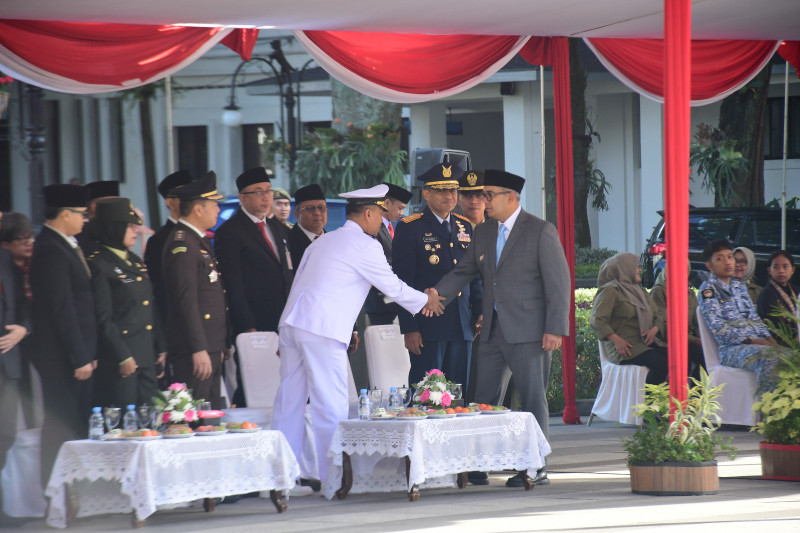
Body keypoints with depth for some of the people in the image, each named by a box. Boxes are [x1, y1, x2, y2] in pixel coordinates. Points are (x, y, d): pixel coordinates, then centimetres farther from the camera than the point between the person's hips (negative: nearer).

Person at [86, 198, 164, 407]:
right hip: (120, 357, -8)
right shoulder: (99, 266, -10)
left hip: (146, 357, 8)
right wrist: (123, 357, -15)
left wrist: (160, 348, 15)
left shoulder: (135, 261, 15)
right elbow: (103, 319, -13)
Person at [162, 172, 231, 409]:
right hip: (194, 351, -10)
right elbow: (186, 300, -19)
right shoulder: (181, 245, -13)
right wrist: (198, 349, -22)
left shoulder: (200, 241, 18)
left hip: (210, 348, 10)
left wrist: (222, 344, 21)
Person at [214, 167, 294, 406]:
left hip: (283, 327, 6)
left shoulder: (279, 229, 18)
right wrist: (247, 327, -15)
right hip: (254, 327, -6)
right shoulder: (229, 232, -5)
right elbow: (233, 286, -9)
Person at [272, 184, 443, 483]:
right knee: (331, 405, -4)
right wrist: (426, 301, 20)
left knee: (290, 401, 10)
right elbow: (393, 287, 3)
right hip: (322, 330, -8)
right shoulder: (365, 246, -3)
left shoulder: (323, 241, 20)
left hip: (292, 323, 8)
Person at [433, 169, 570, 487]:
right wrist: (437, 295, -4)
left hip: (527, 330, -7)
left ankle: (536, 468, 2)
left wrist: (555, 329, -15)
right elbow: (463, 271, 16)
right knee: (484, 398, 7)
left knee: (533, 398, -3)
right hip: (494, 330, 7)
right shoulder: (483, 235, 14)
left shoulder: (541, 232, -6)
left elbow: (558, 282, -8)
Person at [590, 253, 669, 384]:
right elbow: (596, 320, -10)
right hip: (625, 348, -7)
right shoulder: (610, 291, -1)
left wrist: (655, 329, -2)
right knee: (659, 362, -30)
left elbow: (659, 315, 22)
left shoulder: (640, 291, 24)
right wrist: (616, 340, -21)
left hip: (645, 343, 7)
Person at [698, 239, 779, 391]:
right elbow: (717, 327, -9)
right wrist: (750, 340, -16)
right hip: (731, 348, -7)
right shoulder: (708, 289, 2)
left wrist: (768, 339, 4)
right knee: (767, 357, -37)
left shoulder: (740, 286, 25)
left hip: (757, 343, 7)